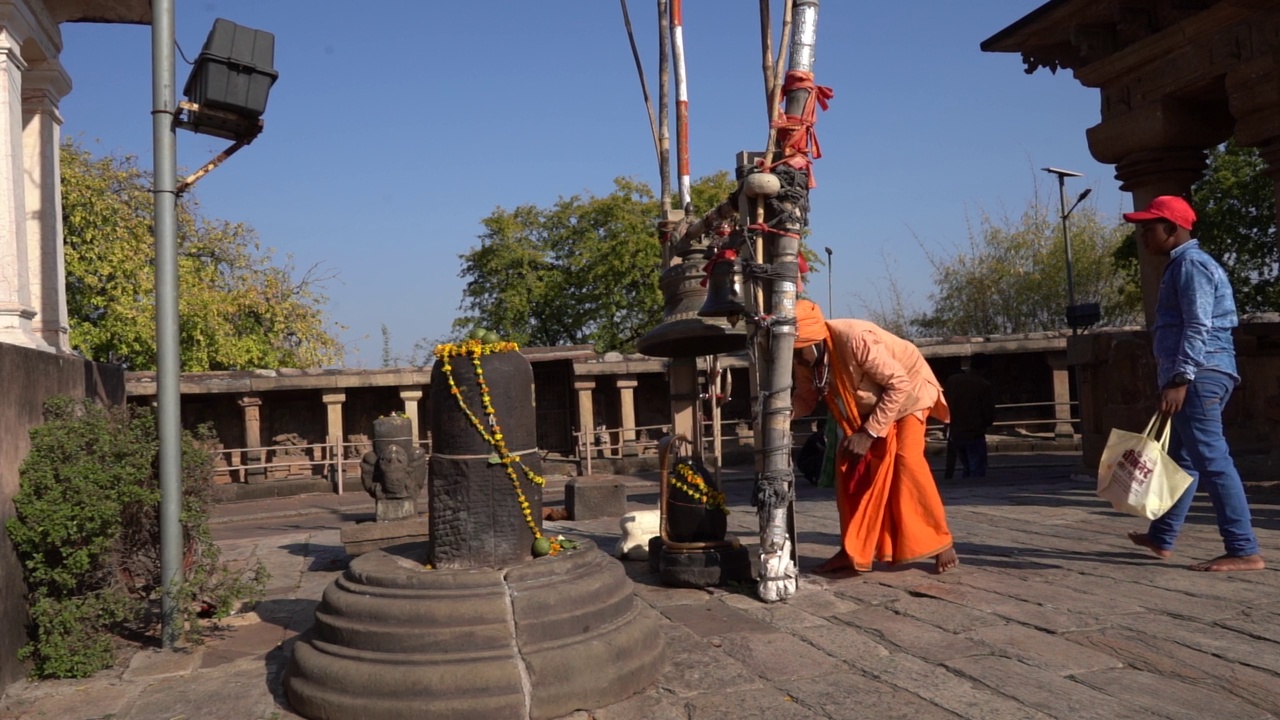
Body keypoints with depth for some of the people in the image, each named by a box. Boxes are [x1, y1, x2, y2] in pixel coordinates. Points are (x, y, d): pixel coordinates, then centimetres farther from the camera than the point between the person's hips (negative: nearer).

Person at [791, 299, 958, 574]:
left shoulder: (855, 339, -39)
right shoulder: (805, 359, -18)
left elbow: (899, 385, -33)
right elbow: (805, 397, -9)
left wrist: (869, 433, -31)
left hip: (908, 392, -7)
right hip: (867, 404, 7)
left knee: (906, 460, -23)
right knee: (847, 465, -3)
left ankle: (941, 543, -10)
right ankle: (853, 551, 3)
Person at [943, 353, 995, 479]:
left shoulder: (952, 380, 2)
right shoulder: (984, 385, -11)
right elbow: (990, 415, -10)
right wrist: (982, 425, 11)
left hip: (954, 434, 6)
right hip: (974, 435, -5)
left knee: (966, 469, 20)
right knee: (977, 473, 2)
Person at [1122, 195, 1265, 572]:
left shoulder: (1191, 263, -10)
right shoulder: (1182, 265, 21)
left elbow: (1198, 328, -19)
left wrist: (1179, 380, -23)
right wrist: (1177, 379, 24)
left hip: (1199, 375, -11)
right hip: (1197, 377, 11)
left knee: (1212, 461, -11)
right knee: (1183, 459, 15)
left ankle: (1245, 551, -8)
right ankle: (1162, 538, 24)